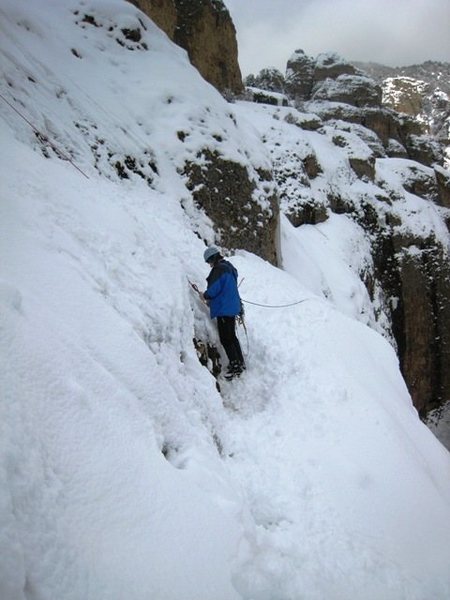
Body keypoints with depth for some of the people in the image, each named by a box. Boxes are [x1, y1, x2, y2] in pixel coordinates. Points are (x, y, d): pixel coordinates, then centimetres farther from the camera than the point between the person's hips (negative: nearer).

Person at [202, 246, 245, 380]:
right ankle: (240, 362, 27)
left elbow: (214, 289, -21)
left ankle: (235, 365, -2)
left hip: (224, 309, -10)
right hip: (232, 307, 10)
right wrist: (211, 299, 18)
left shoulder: (219, 270, -16)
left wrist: (205, 296, 0)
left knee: (225, 339, -4)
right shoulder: (229, 267, 14)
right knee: (232, 336, 19)